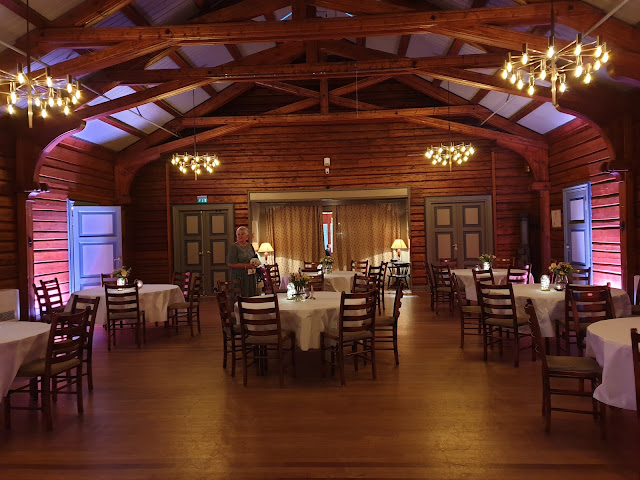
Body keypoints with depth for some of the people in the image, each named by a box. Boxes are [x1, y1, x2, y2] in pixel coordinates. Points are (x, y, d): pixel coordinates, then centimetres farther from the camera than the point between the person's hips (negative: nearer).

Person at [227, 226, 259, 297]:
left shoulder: (250, 246, 13)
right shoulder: (234, 247, -6)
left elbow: (255, 259, 26)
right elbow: (230, 264, -14)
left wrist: (255, 263, 2)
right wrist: (246, 266, -18)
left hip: (251, 277, 6)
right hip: (239, 277, -6)